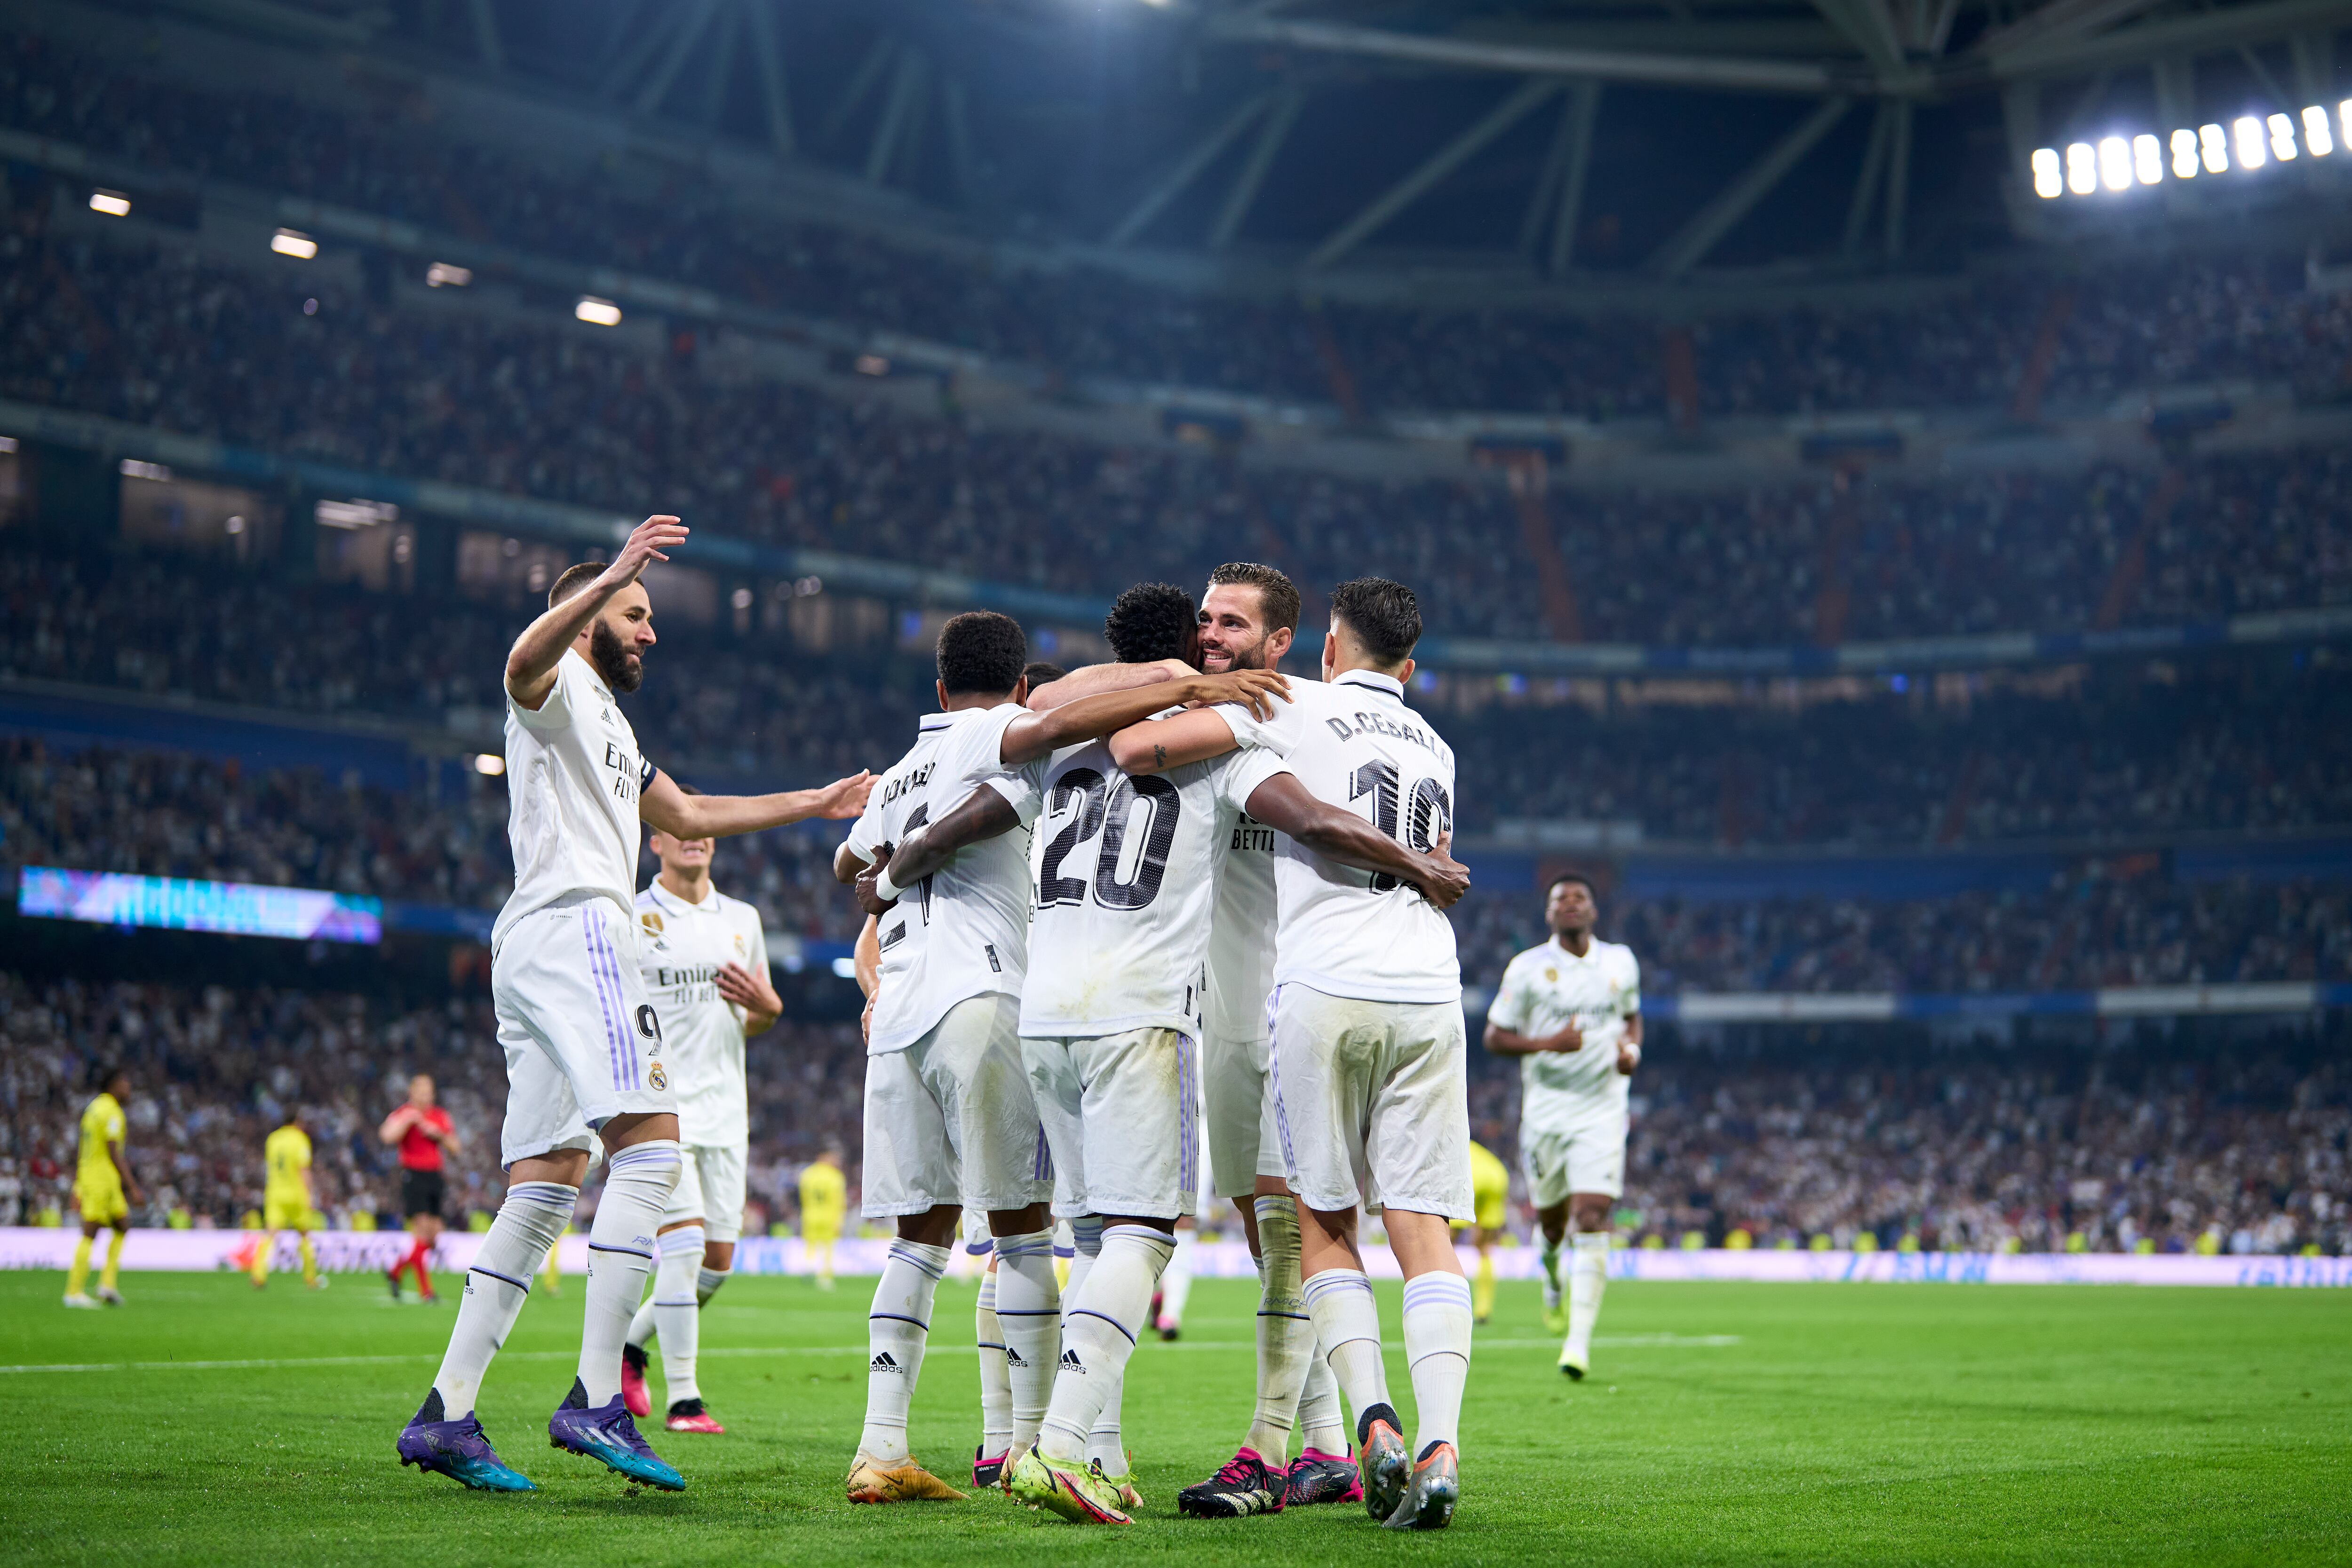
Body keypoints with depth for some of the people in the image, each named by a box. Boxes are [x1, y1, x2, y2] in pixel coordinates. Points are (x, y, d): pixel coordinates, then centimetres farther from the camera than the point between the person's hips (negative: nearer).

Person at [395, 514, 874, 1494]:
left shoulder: (609, 725, 33)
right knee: (650, 1145, -18)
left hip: (531, 953, 10)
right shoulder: (560, 686, 3)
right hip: (574, 926, -10)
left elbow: (687, 818, 43)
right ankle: (595, 1399, -24)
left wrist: (815, 804, 44)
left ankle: (446, 1413, 1)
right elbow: (525, 658, -23)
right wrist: (611, 577, -38)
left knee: (542, 1186, 5)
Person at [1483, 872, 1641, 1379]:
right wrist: (1547, 1043, -18)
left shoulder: (1621, 962, 6)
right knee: (1552, 1219, 11)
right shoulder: (1527, 968, -4)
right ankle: (1553, 1273, 48)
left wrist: (1632, 1048, 2)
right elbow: (1494, 1037, -2)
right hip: (1545, 1108, 0)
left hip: (1603, 1109, 0)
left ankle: (1579, 1342, -14)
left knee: (1592, 1221, -13)